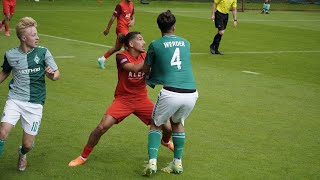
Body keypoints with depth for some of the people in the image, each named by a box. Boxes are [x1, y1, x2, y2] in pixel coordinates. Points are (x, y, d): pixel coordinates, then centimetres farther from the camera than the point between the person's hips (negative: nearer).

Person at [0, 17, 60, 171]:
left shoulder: (43, 52, -5)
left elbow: (57, 74, 1)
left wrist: (52, 75, -21)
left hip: (35, 103, 0)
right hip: (15, 99, 0)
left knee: (28, 145, 4)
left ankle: (22, 153, 41)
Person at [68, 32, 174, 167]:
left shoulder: (146, 56, 2)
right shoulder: (121, 57, -12)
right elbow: (135, 68, -30)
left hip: (142, 100, 4)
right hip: (123, 100, -4)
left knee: (167, 128, 0)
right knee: (102, 127, -19)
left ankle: (166, 141, 39)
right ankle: (83, 156, 2)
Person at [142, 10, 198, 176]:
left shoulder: (155, 45, 6)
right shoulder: (185, 43, 17)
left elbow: (145, 70, 17)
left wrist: (150, 78, 40)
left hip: (171, 93, -3)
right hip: (191, 93, 4)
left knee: (156, 125, 19)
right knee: (177, 123, 30)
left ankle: (152, 162, 2)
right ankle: (177, 163, 29)